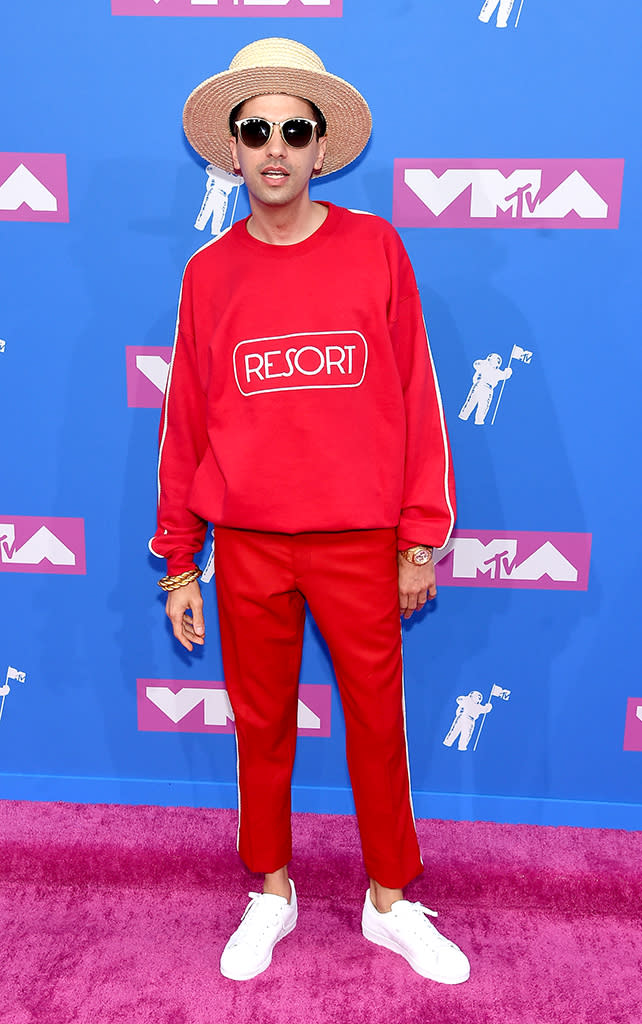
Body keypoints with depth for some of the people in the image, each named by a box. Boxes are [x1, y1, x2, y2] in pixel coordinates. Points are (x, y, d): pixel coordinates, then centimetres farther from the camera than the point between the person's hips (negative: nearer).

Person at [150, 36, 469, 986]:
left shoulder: (375, 249, -1)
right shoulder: (209, 273, 3)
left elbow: (416, 397, 0)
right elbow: (186, 421, 5)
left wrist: (422, 539, -1)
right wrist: (180, 564, 6)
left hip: (358, 543, -1)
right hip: (248, 548, 2)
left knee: (377, 724, 11)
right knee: (261, 726, 14)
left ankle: (389, 901, 34)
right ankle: (271, 893, 37)